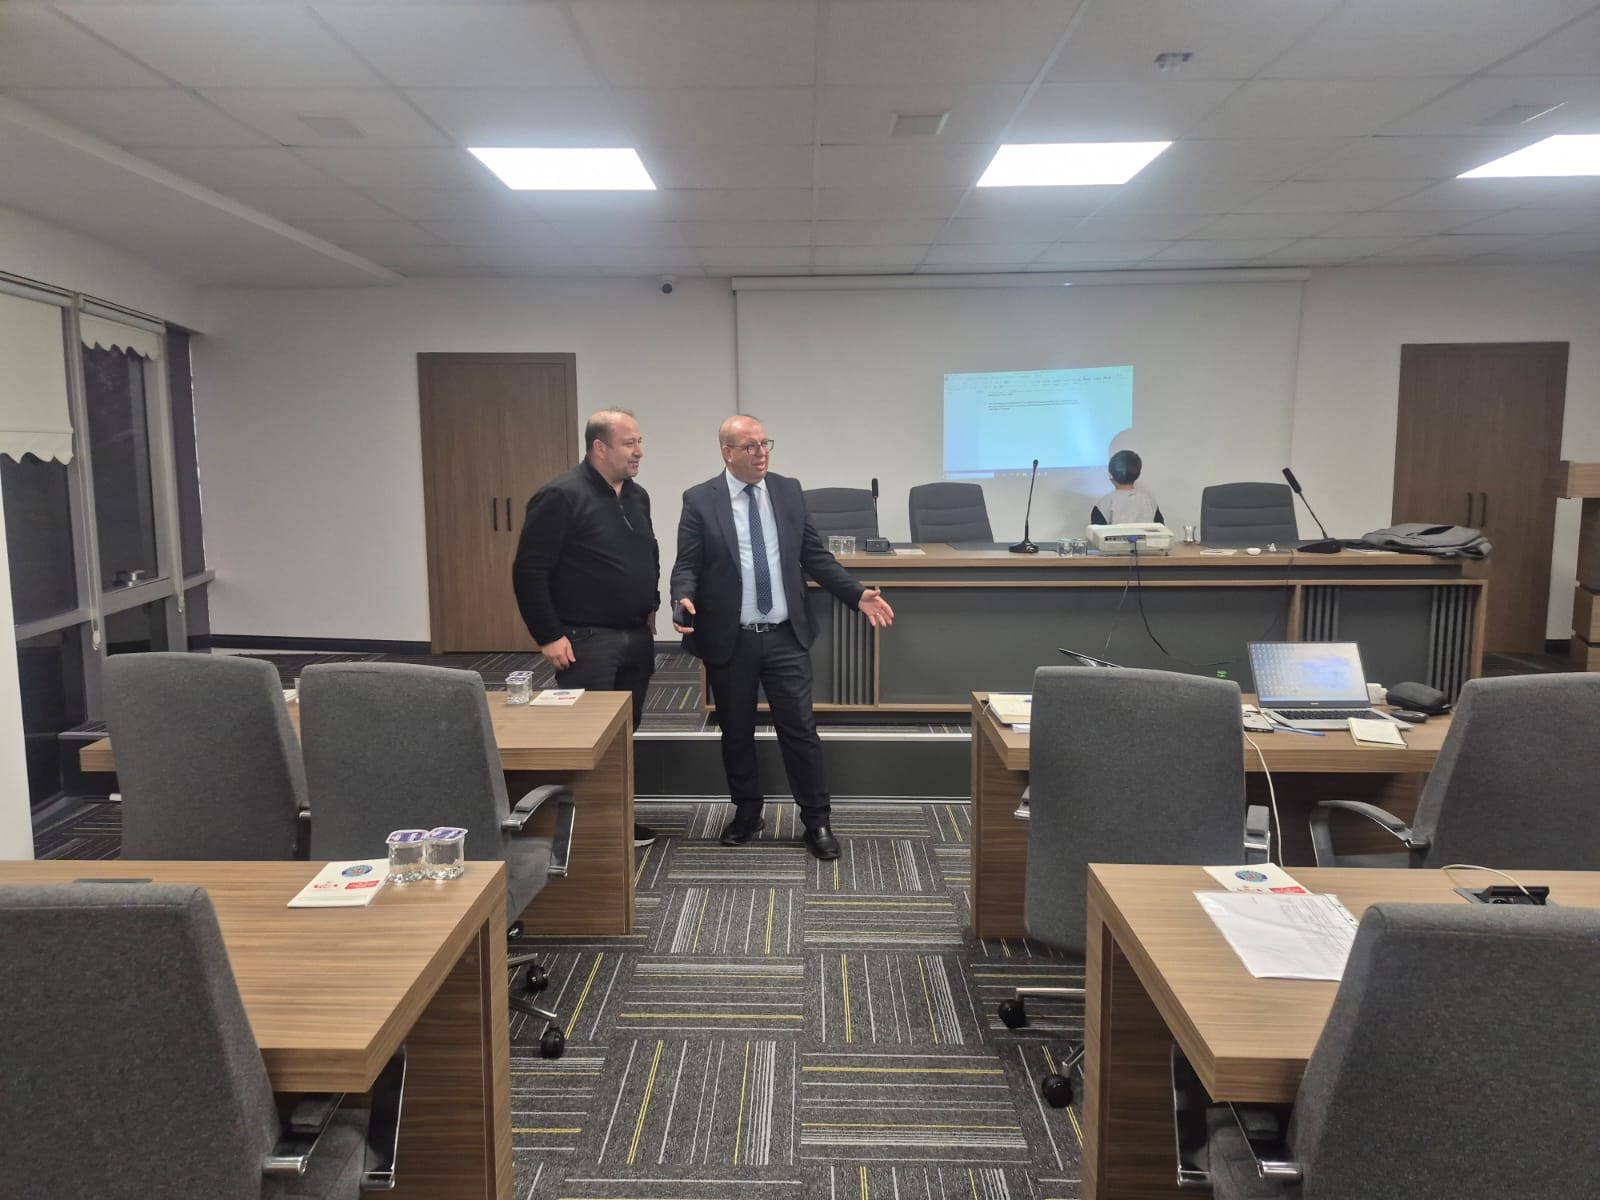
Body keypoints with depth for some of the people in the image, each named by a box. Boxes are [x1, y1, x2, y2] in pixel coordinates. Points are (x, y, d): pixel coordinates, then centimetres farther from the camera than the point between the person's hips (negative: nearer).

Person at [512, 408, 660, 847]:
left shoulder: (637, 496, 10)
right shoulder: (561, 496, -14)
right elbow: (529, 571, -15)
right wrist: (549, 637, -16)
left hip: (636, 638, 8)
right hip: (586, 640, -8)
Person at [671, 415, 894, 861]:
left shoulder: (789, 491, 5)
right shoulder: (700, 500, -3)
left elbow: (814, 556, 8)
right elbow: (687, 565, -6)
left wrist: (857, 594, -2)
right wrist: (685, 602, -27)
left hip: (785, 636, 1)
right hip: (729, 640, -1)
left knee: (800, 729, 3)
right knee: (736, 733, 12)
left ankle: (816, 820, 17)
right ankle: (746, 813, 30)